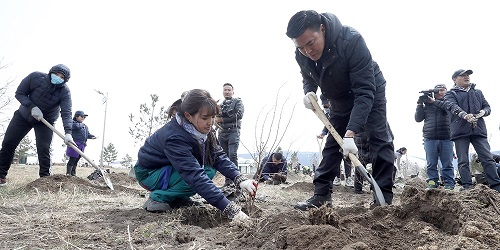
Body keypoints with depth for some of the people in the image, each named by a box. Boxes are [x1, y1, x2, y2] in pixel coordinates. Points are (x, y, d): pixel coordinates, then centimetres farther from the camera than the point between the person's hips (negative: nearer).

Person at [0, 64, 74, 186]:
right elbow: (19, 93, -13)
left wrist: (68, 132, -46)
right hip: (23, 115, 2)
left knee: (44, 149, -15)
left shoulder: (65, 91, -24)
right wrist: (32, 107, -29)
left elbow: (66, 113, -32)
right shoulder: (35, 77, -22)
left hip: (45, 121, -2)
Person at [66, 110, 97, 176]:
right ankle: (68, 173, -3)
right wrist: (81, 124, -6)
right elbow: (77, 126, -26)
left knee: (77, 160, 11)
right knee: (72, 159, -9)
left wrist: (92, 136, 4)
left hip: (82, 145, 8)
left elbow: (88, 134, 23)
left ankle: (73, 173, 18)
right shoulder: (73, 123, -4)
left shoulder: (85, 126, 21)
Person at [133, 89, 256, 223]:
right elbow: (195, 176, -43)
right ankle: (158, 198, -11)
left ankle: (177, 198, 4)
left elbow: (218, 156, -14)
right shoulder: (174, 138, -36)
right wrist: (229, 209, -48)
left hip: (170, 170, 8)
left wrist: (240, 179, -33)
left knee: (209, 169, -12)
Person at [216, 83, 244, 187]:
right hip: (222, 132, 5)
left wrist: (223, 120, -7)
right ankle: (228, 180, 7)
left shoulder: (237, 102, 8)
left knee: (232, 155, -18)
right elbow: (217, 119, 15)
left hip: (233, 131, -5)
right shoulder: (220, 105, 22)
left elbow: (239, 115, -8)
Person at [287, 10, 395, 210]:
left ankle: (384, 198, -11)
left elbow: (364, 92, -41)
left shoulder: (351, 41, -39)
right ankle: (321, 195, 11)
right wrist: (309, 91, -22)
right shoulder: (302, 55, -21)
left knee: (379, 139, -15)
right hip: (340, 99, 5)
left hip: (369, 92, -5)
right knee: (332, 144, 6)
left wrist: (350, 133, -48)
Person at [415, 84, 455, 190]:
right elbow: (418, 118, 11)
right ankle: (432, 183, 4)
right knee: (431, 164, 0)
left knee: (447, 164, 0)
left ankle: (449, 184, 3)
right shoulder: (427, 104, 16)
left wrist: (434, 101, -11)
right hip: (430, 138, 1)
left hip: (446, 138, -1)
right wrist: (420, 104, 1)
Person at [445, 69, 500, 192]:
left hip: (478, 130, 3)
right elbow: (453, 106, -11)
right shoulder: (451, 94, 9)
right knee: (463, 161, -3)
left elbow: (487, 106, 20)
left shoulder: (478, 92, 24)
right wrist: (464, 115, -32)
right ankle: (467, 186, -1)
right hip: (460, 130, -3)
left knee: (487, 158, -3)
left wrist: (484, 111, -6)